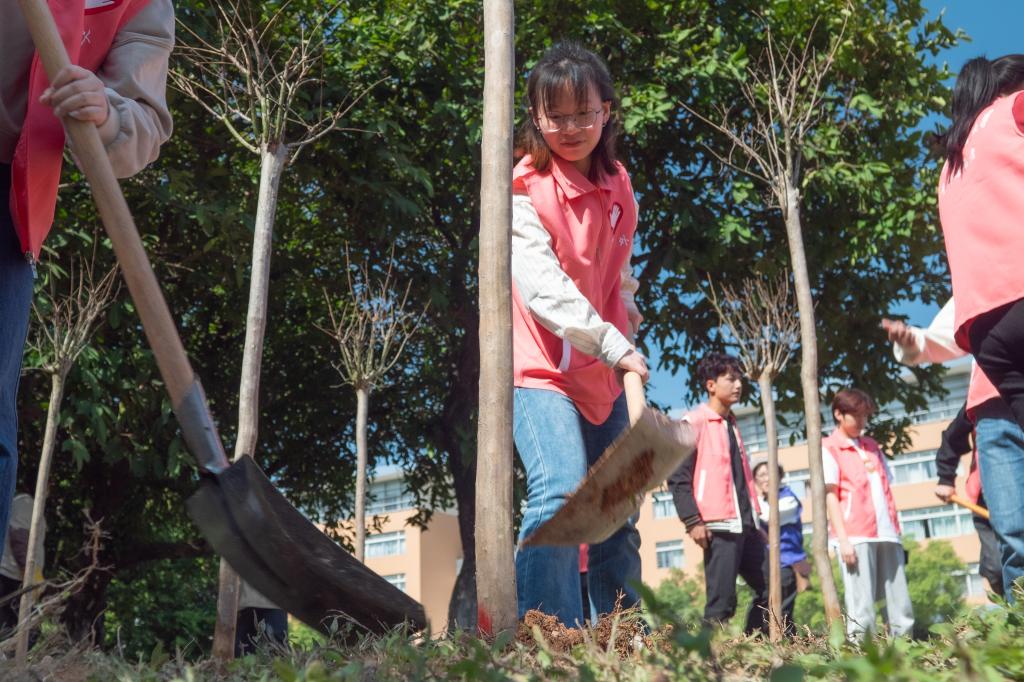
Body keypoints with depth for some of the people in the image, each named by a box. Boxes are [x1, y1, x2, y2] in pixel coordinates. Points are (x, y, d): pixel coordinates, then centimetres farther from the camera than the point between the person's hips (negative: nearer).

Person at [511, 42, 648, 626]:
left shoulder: (619, 186, 9)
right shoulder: (523, 190, -11)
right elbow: (543, 284, -23)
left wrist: (627, 331, 6)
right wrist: (614, 346, -29)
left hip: (604, 375, 7)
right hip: (542, 367, -6)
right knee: (561, 495, -25)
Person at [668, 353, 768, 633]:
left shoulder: (731, 425, 20)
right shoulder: (693, 423, -4)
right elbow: (678, 477, -10)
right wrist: (693, 522, -15)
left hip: (745, 525, 8)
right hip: (718, 526, -8)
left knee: (771, 589, 8)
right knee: (722, 601, -8)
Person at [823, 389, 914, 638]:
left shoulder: (872, 446, 21)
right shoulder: (829, 448, 2)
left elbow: (886, 489, 21)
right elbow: (830, 496, -5)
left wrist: (895, 528, 14)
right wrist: (842, 538, -12)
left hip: (886, 533, 7)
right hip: (855, 535, -6)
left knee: (899, 601, 6)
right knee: (861, 605, -8)